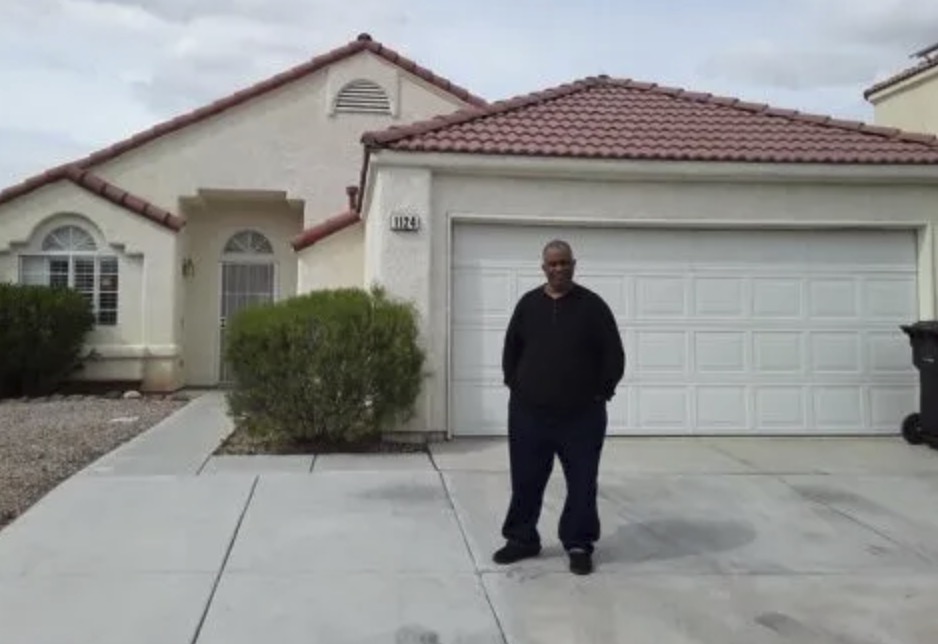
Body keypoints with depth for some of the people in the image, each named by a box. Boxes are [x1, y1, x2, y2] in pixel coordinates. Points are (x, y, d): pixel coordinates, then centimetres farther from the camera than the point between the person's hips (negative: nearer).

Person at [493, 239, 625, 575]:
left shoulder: (593, 305, -2)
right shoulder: (528, 304, 6)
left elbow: (614, 356, 0)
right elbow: (511, 349, 16)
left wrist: (601, 393, -3)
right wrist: (515, 385, 8)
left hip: (581, 415, -2)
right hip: (528, 412, 2)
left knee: (582, 484, 5)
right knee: (525, 481, 10)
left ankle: (579, 545, 19)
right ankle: (521, 538, 26)